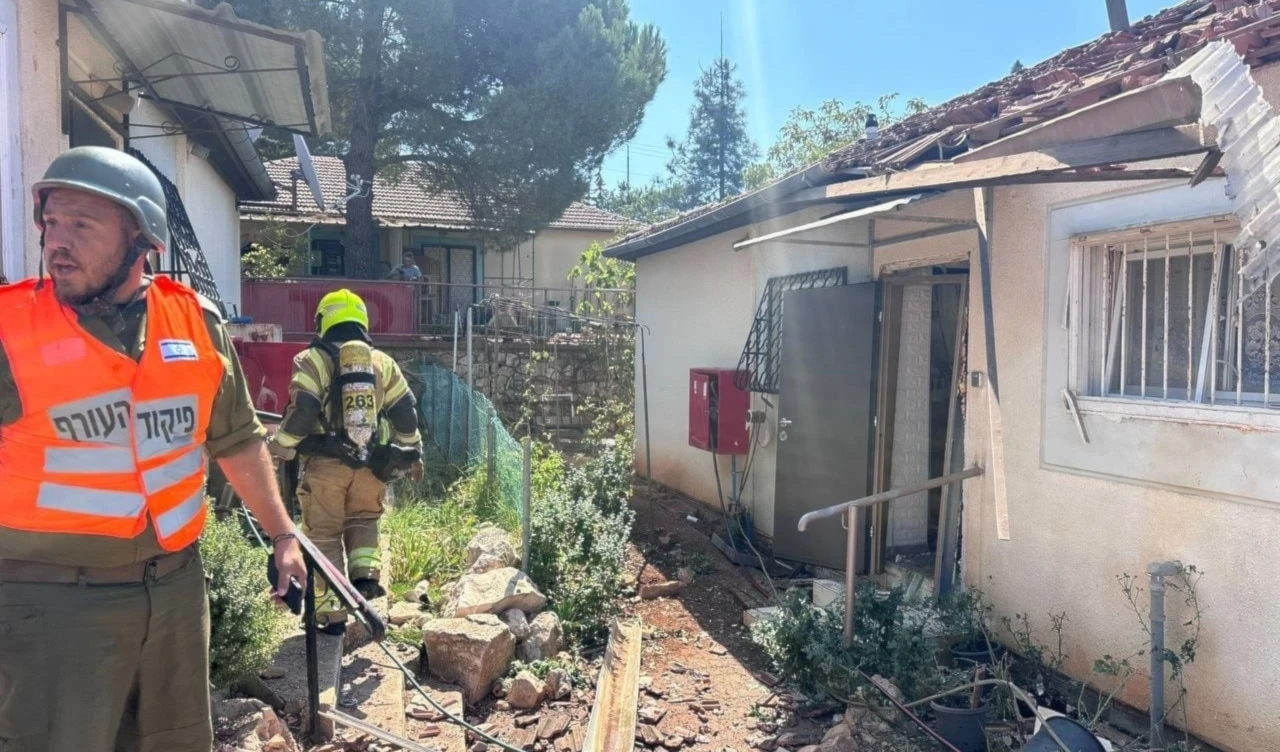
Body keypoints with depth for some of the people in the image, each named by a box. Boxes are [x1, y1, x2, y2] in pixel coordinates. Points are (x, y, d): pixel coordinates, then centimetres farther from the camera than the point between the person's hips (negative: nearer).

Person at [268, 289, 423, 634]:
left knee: (324, 535, 8)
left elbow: (300, 412, -12)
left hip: (326, 463, -3)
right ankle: (365, 573, 1)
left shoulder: (313, 360, -2)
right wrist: (413, 453, 17)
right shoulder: (383, 362, 8)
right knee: (363, 521, 24)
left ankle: (331, 613, 12)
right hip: (371, 464, 3)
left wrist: (280, 448, -1)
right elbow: (406, 413, 8)